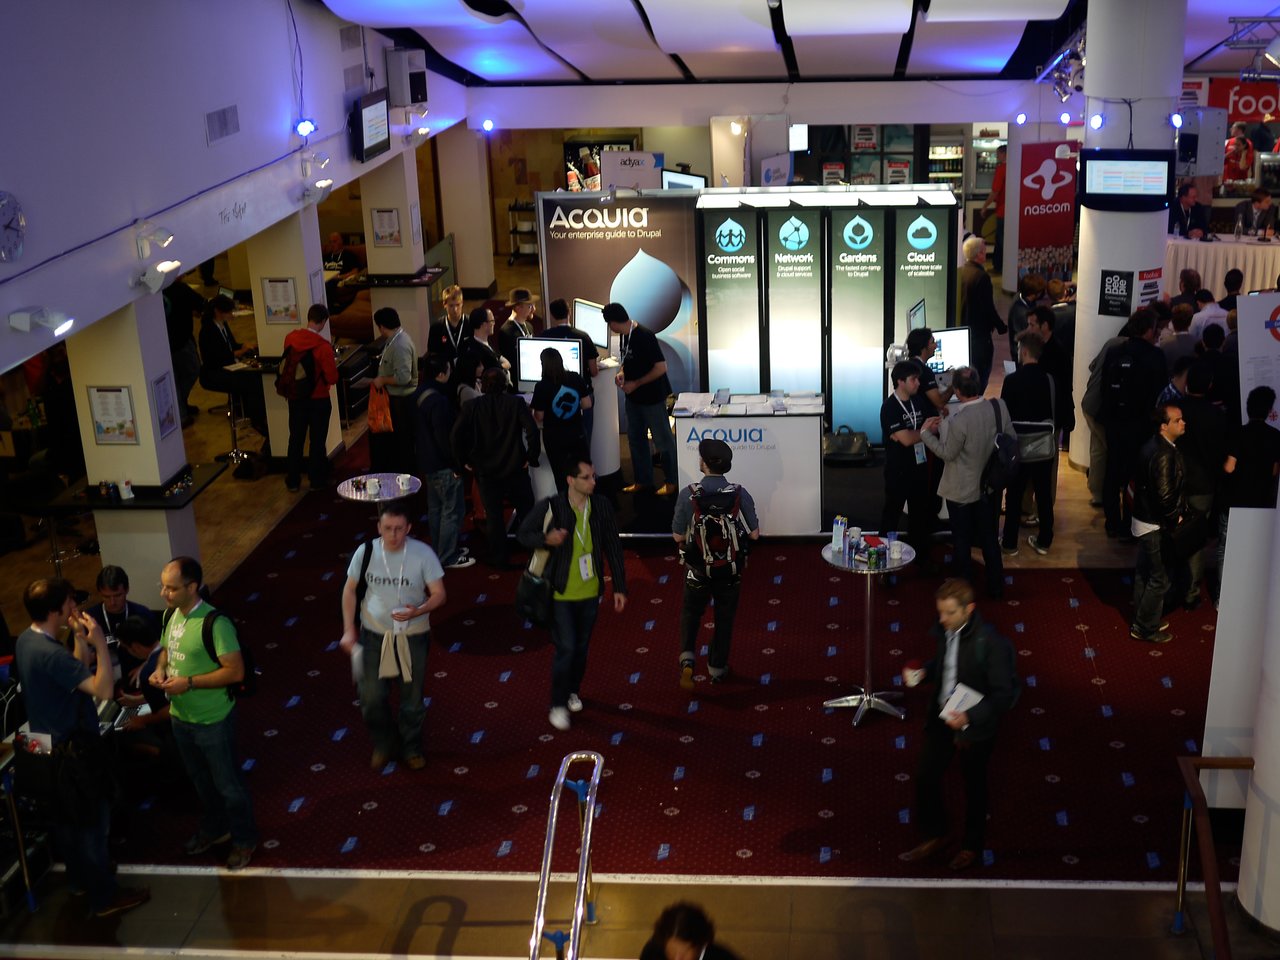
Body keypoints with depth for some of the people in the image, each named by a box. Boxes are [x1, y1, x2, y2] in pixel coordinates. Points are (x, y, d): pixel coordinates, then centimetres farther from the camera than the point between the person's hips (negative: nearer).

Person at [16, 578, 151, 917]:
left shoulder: (28, 639, 0)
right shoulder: (50, 654, -31)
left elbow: (79, 673, 10)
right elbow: (103, 689, -34)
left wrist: (79, 638, -3)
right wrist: (100, 643, -31)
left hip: (50, 746, 10)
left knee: (66, 816, 24)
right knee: (93, 822, 3)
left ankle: (79, 878, 42)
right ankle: (105, 897, 15)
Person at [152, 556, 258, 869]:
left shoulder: (215, 623, -27)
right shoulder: (170, 614, -3)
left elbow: (235, 671, -25)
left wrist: (189, 683, -27)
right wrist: (160, 669, -7)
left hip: (213, 720, -7)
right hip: (180, 716, 7)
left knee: (227, 784, 10)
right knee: (200, 780, 25)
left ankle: (244, 839, 29)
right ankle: (215, 828, 46)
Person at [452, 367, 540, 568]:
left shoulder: (471, 407, -3)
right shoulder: (516, 403, -7)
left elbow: (456, 436, -9)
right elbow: (532, 430, -17)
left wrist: (463, 461, 3)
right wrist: (531, 457, -7)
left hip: (486, 471, 1)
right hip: (515, 469, -1)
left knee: (493, 515, 11)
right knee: (527, 513, 12)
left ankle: (499, 557, 17)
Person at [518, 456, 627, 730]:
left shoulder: (601, 506, -6)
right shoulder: (550, 507, -18)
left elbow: (613, 548, 2)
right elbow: (523, 534, -4)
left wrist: (620, 587, 3)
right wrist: (545, 539, -26)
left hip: (590, 593, 4)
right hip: (561, 593, -4)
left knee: (582, 647, 17)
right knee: (566, 649, -4)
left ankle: (573, 691, 41)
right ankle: (558, 705, 14)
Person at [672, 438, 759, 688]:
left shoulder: (688, 495, -20)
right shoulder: (740, 494, -16)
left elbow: (678, 536, -12)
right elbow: (754, 534, -8)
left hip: (698, 567, -1)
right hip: (730, 569, 1)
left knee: (691, 611, 21)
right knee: (725, 617, 19)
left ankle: (687, 656, 2)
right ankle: (717, 668, 28)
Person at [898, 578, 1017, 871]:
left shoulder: (991, 643, -27)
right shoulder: (943, 630, -7)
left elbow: (1004, 694, -22)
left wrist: (970, 717, -32)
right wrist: (923, 672, -7)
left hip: (974, 727, -6)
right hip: (940, 718, 6)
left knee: (973, 787, 16)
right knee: (925, 777, 13)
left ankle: (972, 845, 38)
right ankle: (934, 835, 36)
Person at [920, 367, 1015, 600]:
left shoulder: (959, 421, -30)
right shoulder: (999, 407, -13)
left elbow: (947, 453, -16)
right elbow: (1012, 440, 0)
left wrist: (927, 433, -4)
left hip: (961, 492, -5)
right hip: (989, 486, 5)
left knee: (962, 542, 13)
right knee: (989, 538, 21)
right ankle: (996, 587, 32)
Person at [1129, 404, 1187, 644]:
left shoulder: (1153, 445, 4)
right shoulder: (1164, 454, -26)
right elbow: (1165, 496, -28)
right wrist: (1175, 518, -10)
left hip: (1145, 520, 10)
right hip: (1157, 525, -10)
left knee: (1144, 574, 20)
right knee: (1159, 580, 4)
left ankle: (1143, 621, 33)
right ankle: (1146, 628, 15)